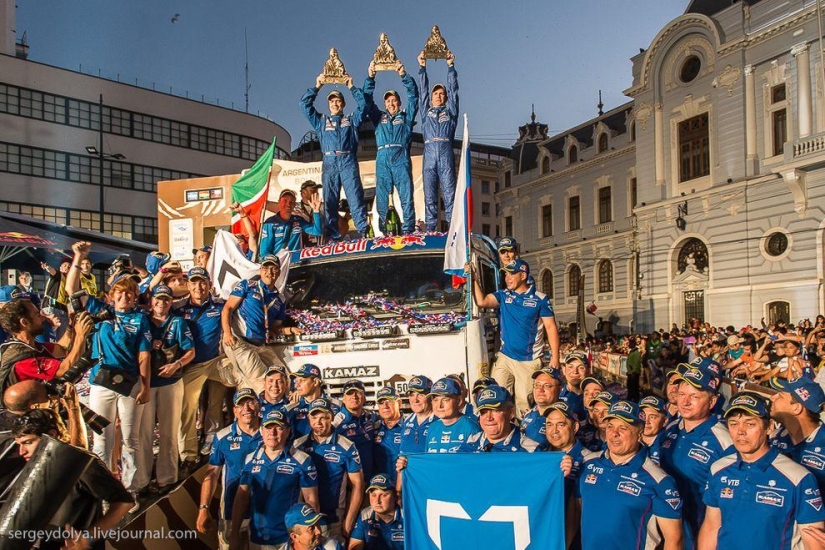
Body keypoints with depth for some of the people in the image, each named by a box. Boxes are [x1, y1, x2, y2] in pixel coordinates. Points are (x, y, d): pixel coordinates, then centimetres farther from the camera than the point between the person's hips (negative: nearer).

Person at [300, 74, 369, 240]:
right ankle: (333, 236, -3)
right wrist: (317, 87, 16)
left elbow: (363, 104, 9)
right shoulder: (321, 121, 23)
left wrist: (351, 87, 12)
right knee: (330, 200, -4)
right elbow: (305, 104, 18)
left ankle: (364, 231, -14)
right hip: (329, 162, 2)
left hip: (348, 161, -2)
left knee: (355, 197, -11)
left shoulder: (352, 120, 21)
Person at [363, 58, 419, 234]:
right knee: (381, 197, -3)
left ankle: (408, 230, -10)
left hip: (401, 158, -2)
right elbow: (367, 99, 15)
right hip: (382, 158, 2)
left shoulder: (406, 117, 19)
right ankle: (382, 231, -2)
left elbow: (413, 96, 9)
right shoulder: (379, 117, 23)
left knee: (406, 195, -8)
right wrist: (370, 77, 4)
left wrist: (404, 76, -4)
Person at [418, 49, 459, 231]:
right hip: (429, 153, 1)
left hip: (446, 152, -1)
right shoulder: (426, 111, 23)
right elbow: (423, 90, 18)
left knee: (449, 191, -7)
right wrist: (422, 68, 10)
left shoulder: (450, 112, 20)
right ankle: (430, 228, -2)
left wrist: (450, 66, 7)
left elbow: (453, 90, 13)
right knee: (429, 194, -2)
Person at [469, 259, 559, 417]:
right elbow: (481, 301, -8)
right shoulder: (503, 295, 6)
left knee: (524, 403, 2)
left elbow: (551, 327, -4)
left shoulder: (540, 299, -4)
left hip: (529, 361, -3)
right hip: (505, 357, 3)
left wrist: (555, 357, -9)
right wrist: (474, 279, -16)